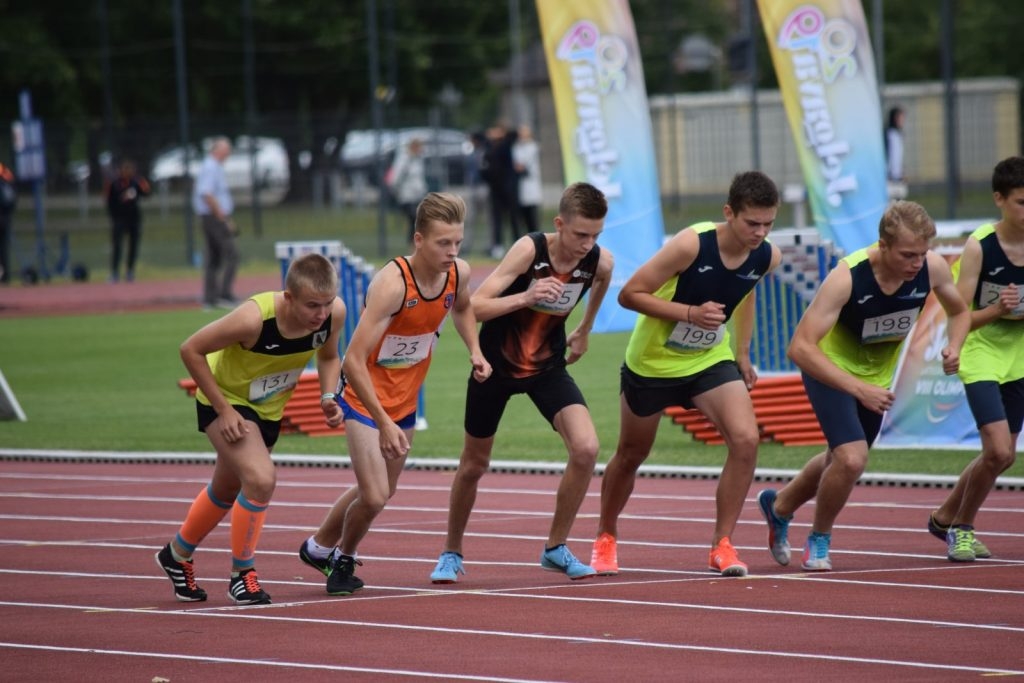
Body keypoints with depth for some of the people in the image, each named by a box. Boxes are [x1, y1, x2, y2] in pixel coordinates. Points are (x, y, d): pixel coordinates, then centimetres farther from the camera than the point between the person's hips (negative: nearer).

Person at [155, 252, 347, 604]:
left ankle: (177, 555, 47)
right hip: (226, 400, -6)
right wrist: (223, 409, -25)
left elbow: (328, 356, 1)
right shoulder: (255, 318, -38)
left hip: (268, 409, 6)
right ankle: (241, 575, -5)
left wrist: (328, 397, -17)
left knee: (227, 489, 23)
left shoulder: (334, 314, -23)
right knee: (261, 479, -25)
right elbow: (191, 350, -26)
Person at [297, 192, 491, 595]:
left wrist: (475, 350, -2)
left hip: (406, 396, 7)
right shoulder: (391, 284, -33)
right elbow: (353, 361, -34)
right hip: (366, 397, -7)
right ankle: (343, 558, 18)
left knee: (383, 491, 19)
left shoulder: (458, 274, -12)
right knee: (374, 497, -14)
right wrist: (384, 423, -37)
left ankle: (320, 547, 44)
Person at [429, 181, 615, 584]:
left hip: (548, 366, 3)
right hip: (497, 365, -3)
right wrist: (526, 298, -45)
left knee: (586, 448, -19)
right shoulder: (529, 250, -27)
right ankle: (451, 553, 36)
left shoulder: (600, 262, -15)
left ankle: (555, 549, -1)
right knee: (474, 465, 12)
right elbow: (472, 308, -32)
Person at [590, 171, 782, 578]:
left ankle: (722, 544, -7)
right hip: (652, 361, -3)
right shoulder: (691, 244, -30)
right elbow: (630, 294, -24)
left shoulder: (767, 257, -14)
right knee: (631, 454, 15)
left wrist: (742, 353, 9)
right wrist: (691, 313, -34)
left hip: (711, 361, 3)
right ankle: (605, 539, 40)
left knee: (745, 439, -20)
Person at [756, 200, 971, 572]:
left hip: (878, 374, 6)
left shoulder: (932, 268, -21)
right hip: (831, 370, -6)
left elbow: (960, 312, 2)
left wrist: (954, 347, -21)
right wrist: (858, 389, -42)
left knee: (842, 460, 21)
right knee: (851, 459, -22)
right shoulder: (848, 277, -35)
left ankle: (778, 505, 50)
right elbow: (800, 348, -36)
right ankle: (819, 540, 6)